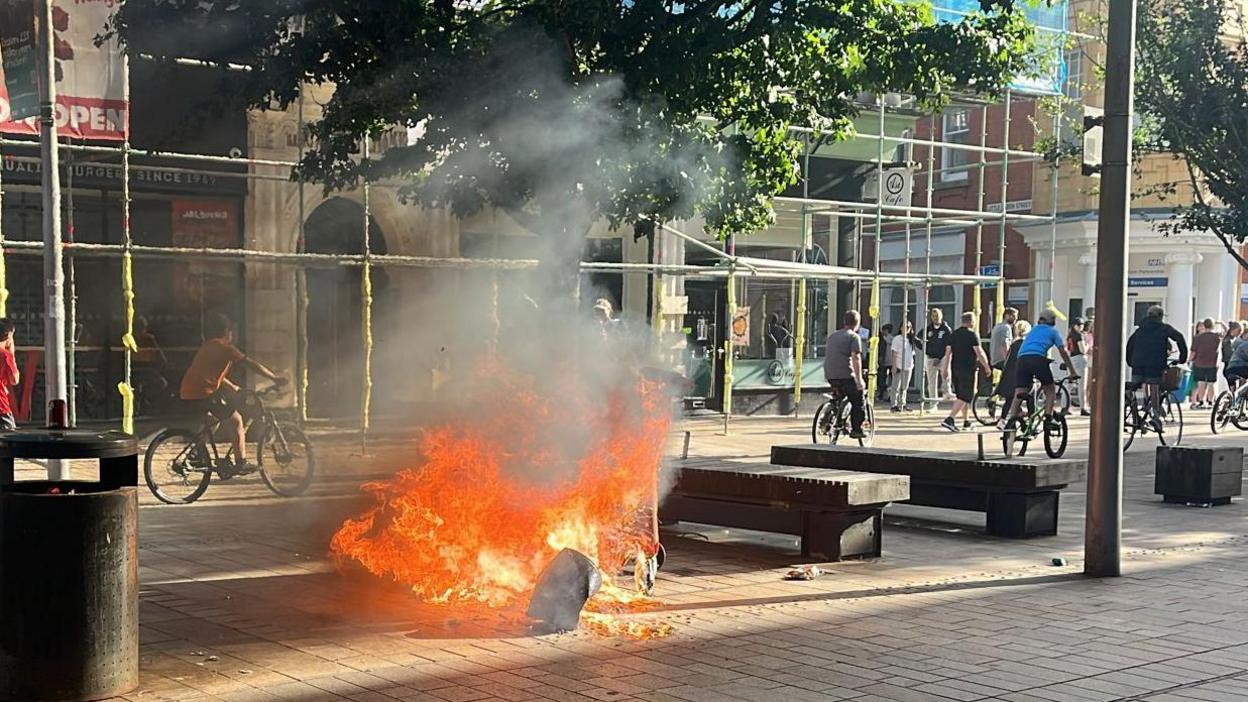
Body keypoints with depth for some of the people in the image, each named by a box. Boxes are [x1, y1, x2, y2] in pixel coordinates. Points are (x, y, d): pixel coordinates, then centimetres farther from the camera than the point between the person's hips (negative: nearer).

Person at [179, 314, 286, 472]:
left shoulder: (207, 346, 23)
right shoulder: (224, 348, -3)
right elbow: (252, 364, -6)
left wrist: (233, 387, 40)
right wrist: (275, 378, -2)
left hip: (187, 393, 9)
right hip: (203, 394, -9)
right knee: (237, 420, 2)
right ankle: (241, 463, 0)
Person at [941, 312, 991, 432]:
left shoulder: (953, 334, 11)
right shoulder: (972, 334, -8)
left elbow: (948, 353, 10)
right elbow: (979, 353, -11)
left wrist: (946, 368, 14)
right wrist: (987, 367, -4)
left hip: (955, 368, 7)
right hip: (968, 369, -7)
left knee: (961, 395, 17)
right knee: (965, 396, -7)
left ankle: (966, 421, 24)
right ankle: (949, 419, -20)